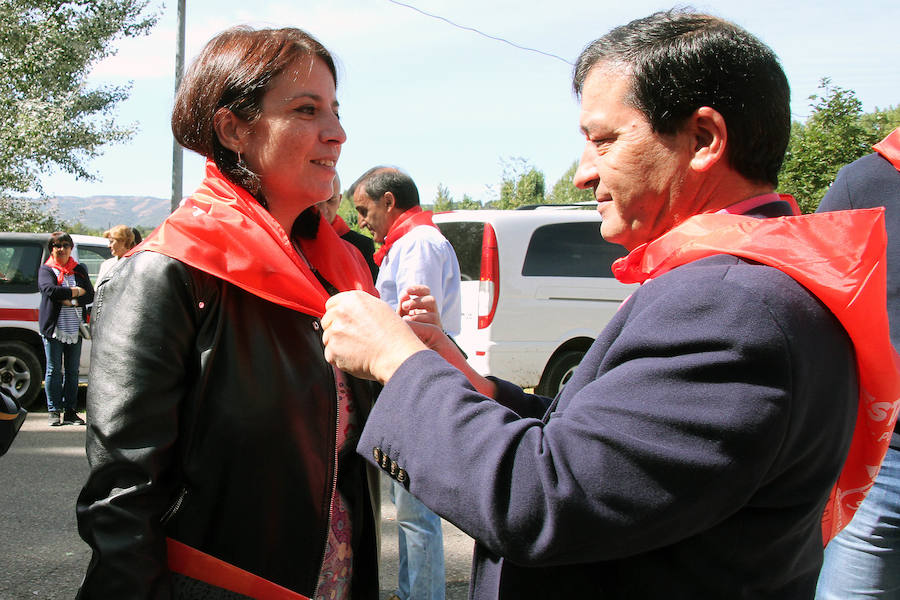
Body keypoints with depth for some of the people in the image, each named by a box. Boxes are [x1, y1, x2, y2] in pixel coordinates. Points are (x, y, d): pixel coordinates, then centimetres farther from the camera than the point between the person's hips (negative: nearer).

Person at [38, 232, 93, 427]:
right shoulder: (46, 270, 4)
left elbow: (90, 295, 4)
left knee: (72, 371, 5)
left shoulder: (79, 270, 13)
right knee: (54, 370, -1)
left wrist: (71, 301, -11)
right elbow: (50, 290, -16)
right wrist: (76, 291, -8)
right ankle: (54, 411, 5)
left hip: (74, 328, 3)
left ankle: (70, 411, 10)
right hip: (54, 328, -3)